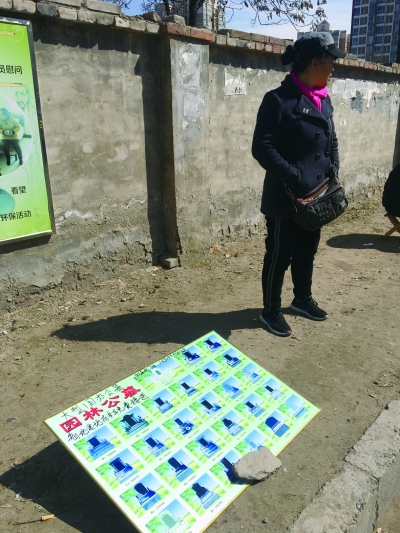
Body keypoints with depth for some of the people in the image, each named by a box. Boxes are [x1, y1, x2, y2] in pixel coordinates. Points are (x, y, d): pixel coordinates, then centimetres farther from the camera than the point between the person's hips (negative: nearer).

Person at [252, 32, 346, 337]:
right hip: (285, 198, -7)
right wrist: (295, 177, -22)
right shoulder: (279, 99, -13)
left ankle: (303, 299, 39)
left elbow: (332, 139, 21)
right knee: (279, 257, 5)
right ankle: (271, 311, 22)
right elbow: (262, 147, -19)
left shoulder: (323, 100, 10)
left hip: (316, 196, 8)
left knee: (307, 252, 19)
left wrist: (333, 169, 5)